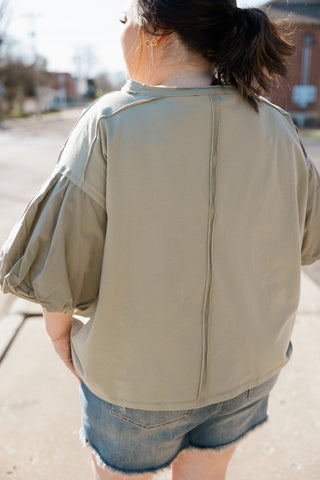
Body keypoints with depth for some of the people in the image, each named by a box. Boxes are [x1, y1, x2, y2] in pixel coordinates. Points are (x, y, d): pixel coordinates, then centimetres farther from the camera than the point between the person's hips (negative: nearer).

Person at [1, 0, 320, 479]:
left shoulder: (109, 128, -24)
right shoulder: (276, 130, -11)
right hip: (244, 366, 4)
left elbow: (59, 266, -20)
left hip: (136, 370, -3)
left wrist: (59, 331, 0)